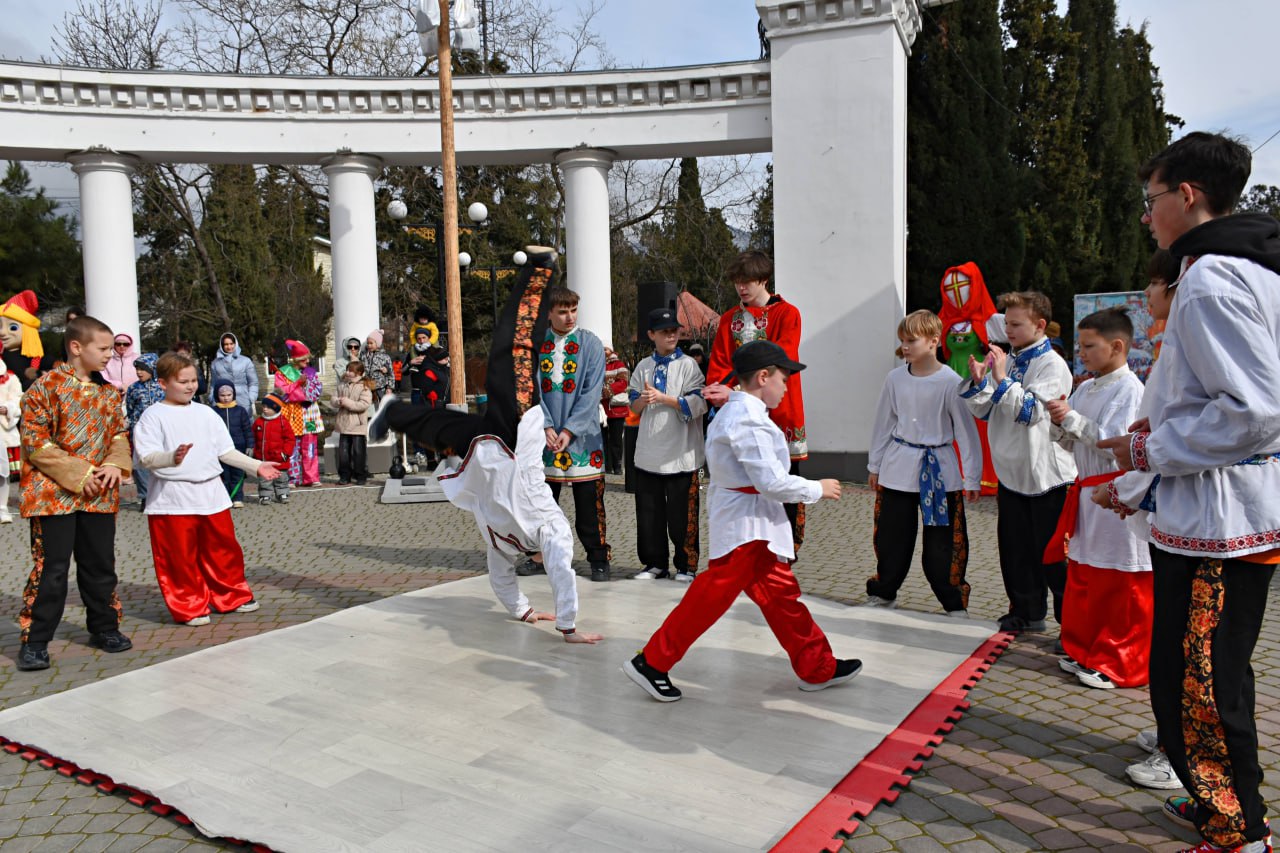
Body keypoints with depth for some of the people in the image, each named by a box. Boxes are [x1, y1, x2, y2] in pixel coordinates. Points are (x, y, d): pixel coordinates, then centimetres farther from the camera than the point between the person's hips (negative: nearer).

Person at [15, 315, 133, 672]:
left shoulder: (108, 390, 9)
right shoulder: (47, 386, -10)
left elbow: (120, 432, 15)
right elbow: (34, 441, -12)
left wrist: (115, 464, -6)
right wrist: (78, 474, -17)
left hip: (99, 495, 5)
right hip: (54, 494, -5)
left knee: (100, 564, 13)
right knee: (51, 568, -1)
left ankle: (104, 627, 27)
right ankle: (34, 641, 11)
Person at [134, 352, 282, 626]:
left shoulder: (206, 413, 10)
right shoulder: (153, 416, -5)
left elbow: (226, 451, 12)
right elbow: (148, 458, -15)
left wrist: (256, 466, 5)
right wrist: (172, 458, -34)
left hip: (211, 493, 5)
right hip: (173, 498, -5)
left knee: (223, 548, 14)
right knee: (180, 557, 2)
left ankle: (230, 596, 30)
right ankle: (189, 606, 17)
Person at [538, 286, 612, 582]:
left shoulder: (590, 344, -1)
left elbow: (591, 393, -6)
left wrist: (568, 430, -12)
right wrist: (546, 427, -12)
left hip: (582, 435, -2)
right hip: (544, 436, 2)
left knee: (589, 503, 1)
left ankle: (598, 559, 13)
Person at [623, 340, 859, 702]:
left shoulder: (734, 412, 13)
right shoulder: (749, 420, -19)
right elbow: (772, 482, -22)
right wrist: (818, 489, -9)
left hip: (750, 524, 11)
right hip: (746, 525, -11)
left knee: (780, 594, 16)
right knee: (711, 596, -5)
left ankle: (817, 668, 27)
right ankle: (651, 663, 4)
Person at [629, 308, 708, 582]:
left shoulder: (688, 365, -3)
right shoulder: (643, 367, 10)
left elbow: (698, 405, -12)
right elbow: (633, 406, 13)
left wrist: (662, 398, -16)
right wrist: (642, 400, -10)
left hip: (681, 454, -4)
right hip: (648, 454, 4)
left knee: (682, 513, 2)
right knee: (648, 512, 9)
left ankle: (686, 565, 15)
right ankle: (655, 562, 23)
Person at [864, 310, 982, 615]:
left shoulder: (950, 381, -11)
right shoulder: (895, 378, 0)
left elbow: (966, 430, -7)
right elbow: (883, 423, 10)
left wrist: (972, 477, -6)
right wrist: (874, 465, 15)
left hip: (939, 470, -3)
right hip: (898, 467, 3)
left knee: (942, 542, 2)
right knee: (892, 536, 12)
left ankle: (954, 601, 19)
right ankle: (883, 591, 30)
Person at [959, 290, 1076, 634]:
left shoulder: (1052, 365, -10)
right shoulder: (1007, 361, 11)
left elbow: (1031, 411, -20)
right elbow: (985, 410, 12)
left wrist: (1001, 379, -23)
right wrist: (977, 380, -5)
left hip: (1045, 473, -7)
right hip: (1010, 470, 7)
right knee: (1015, 547, 13)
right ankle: (1027, 611, 25)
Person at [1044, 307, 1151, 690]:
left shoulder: (1129, 388, -12)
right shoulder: (1085, 389, 12)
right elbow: (1069, 443, 14)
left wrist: (1073, 419, -21)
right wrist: (1059, 423, -5)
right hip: (1086, 493, 8)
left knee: (1119, 587, 2)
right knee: (1081, 579, 15)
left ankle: (1119, 665, 12)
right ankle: (1085, 651, 28)